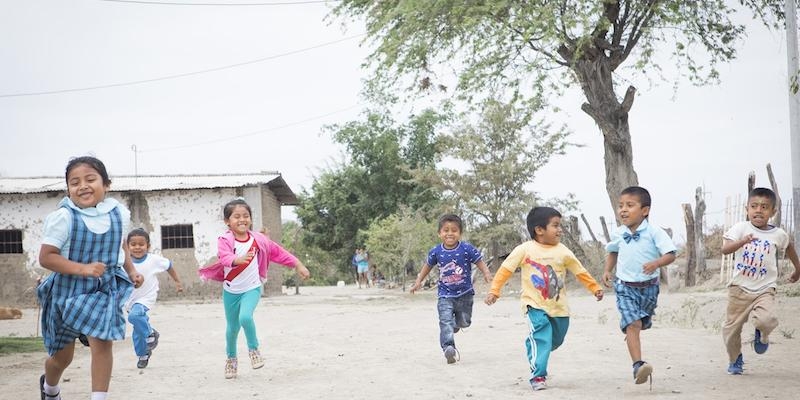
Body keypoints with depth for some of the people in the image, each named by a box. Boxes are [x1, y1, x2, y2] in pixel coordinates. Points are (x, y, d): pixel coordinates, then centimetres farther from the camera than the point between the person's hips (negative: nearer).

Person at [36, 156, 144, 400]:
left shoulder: (118, 213, -4)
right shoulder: (63, 217, -19)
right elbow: (46, 257, -20)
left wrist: (131, 271, 9)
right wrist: (83, 269, -28)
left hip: (105, 288, 2)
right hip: (69, 290, -2)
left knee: (102, 343, -18)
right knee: (62, 355, 15)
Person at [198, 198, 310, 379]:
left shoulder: (258, 239, -7)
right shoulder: (225, 240, -16)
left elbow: (278, 252, 3)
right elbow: (225, 256, -36)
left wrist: (298, 265, 4)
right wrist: (237, 259, -58)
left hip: (251, 288, 0)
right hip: (231, 291, 0)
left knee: (245, 317, -27)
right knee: (232, 327, 13)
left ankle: (253, 349, -1)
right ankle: (231, 358, 40)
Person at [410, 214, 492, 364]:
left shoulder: (467, 249, -11)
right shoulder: (436, 251, -4)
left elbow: (479, 261, -8)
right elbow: (428, 266, 12)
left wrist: (486, 273, -27)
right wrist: (418, 281, 12)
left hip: (465, 294, 0)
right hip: (445, 295, 0)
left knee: (464, 322, 14)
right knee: (445, 321, -18)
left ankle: (455, 325, 48)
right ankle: (448, 347, -24)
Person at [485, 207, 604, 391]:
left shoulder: (563, 252, -1)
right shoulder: (525, 250, -9)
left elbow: (580, 272, 9)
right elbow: (505, 269, -6)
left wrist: (595, 288, 8)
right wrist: (494, 291, -11)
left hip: (559, 306, 4)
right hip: (535, 305, -4)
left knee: (557, 340, 16)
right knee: (541, 338, -19)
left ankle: (533, 348, 45)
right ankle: (538, 376, -10)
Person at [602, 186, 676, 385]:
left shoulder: (654, 232, -12)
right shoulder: (618, 234, 1)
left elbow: (670, 254, -16)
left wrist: (656, 263, -34)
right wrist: (607, 270, 8)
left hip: (648, 286, 0)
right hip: (625, 287, 1)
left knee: (642, 324, 18)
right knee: (633, 324, -17)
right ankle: (638, 365, -26)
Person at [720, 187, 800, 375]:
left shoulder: (778, 234, 0)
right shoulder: (741, 228, -7)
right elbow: (725, 248, -21)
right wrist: (742, 242, -39)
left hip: (764, 289, 0)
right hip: (739, 287, 0)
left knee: (765, 320, -26)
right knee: (731, 328, 8)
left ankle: (762, 336, 12)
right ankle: (735, 360, 35)